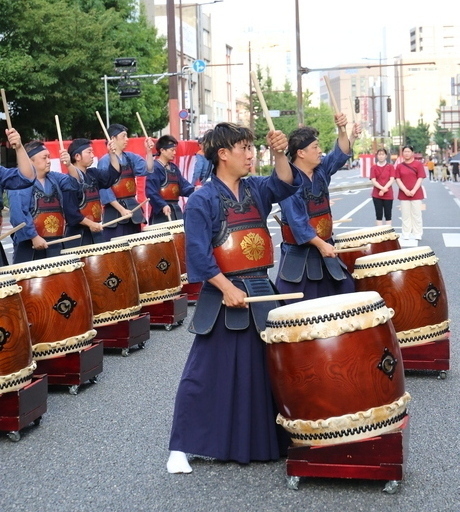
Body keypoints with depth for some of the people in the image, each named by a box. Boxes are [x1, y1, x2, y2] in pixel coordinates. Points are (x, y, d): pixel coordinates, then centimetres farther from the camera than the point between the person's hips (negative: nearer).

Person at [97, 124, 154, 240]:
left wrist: (149, 151, -12)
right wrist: (121, 209, -18)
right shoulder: (105, 161, -9)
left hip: (132, 207, 6)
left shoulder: (130, 157, 9)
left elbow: (147, 169, 0)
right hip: (115, 212, -6)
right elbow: (105, 189, -13)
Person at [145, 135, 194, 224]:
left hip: (176, 210, 9)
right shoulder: (154, 168, -12)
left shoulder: (174, 167, 15)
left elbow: (183, 185, 11)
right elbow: (151, 191, -19)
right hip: (161, 211, -9)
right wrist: (162, 205, -27)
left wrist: (194, 190, -8)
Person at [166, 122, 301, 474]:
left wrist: (279, 154, -19)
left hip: (262, 292, 6)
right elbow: (199, 254, -15)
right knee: (206, 374, -1)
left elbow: (286, 185, -4)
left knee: (265, 371, 12)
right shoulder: (202, 200, -9)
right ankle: (180, 448, 9)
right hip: (223, 298, -6)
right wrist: (227, 288, -20)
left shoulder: (256, 189, 10)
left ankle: (263, 442, 26)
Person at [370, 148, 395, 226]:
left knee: (388, 215, 3)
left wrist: (384, 189, -17)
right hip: (377, 194, 1)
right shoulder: (374, 167, 4)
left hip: (388, 194, -1)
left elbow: (392, 180, -6)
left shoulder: (390, 167, 2)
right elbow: (373, 181, -4)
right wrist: (382, 188, -19)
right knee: (379, 215, 3)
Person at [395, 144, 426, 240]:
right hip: (403, 194, 2)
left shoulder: (418, 164, -1)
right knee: (405, 215, 4)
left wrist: (413, 191, -15)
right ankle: (406, 235, 10)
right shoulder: (399, 166, 7)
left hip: (416, 193, -2)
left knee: (416, 214, 1)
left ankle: (418, 234, 8)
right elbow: (398, 179, 1)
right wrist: (405, 191, -13)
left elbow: (420, 178, -5)